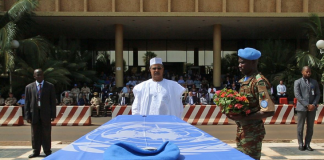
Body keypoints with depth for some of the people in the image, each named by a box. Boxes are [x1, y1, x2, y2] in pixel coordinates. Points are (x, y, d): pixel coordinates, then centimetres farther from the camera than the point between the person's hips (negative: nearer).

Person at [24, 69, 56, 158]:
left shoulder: (50, 86, 4)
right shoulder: (29, 87, 6)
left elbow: (53, 101, 3)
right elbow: (27, 102, 5)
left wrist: (53, 114, -3)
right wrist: (27, 115, -2)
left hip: (46, 114, -1)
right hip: (34, 114, 1)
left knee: (46, 133, 4)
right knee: (35, 134, 7)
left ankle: (47, 151, 14)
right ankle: (36, 151, 19)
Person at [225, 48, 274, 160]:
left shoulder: (259, 82, -19)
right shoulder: (244, 80, 8)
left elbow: (269, 111, -24)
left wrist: (243, 118, -25)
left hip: (253, 131, -8)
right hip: (241, 129, 8)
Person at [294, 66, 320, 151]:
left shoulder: (314, 82, 12)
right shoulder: (297, 82, 2)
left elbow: (318, 94, 9)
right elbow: (297, 95, -7)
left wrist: (314, 104, -8)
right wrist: (307, 105, -15)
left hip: (312, 108, 3)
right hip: (301, 108, -3)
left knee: (310, 127, 4)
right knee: (300, 127, 1)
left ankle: (307, 144, 12)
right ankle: (300, 144, 11)